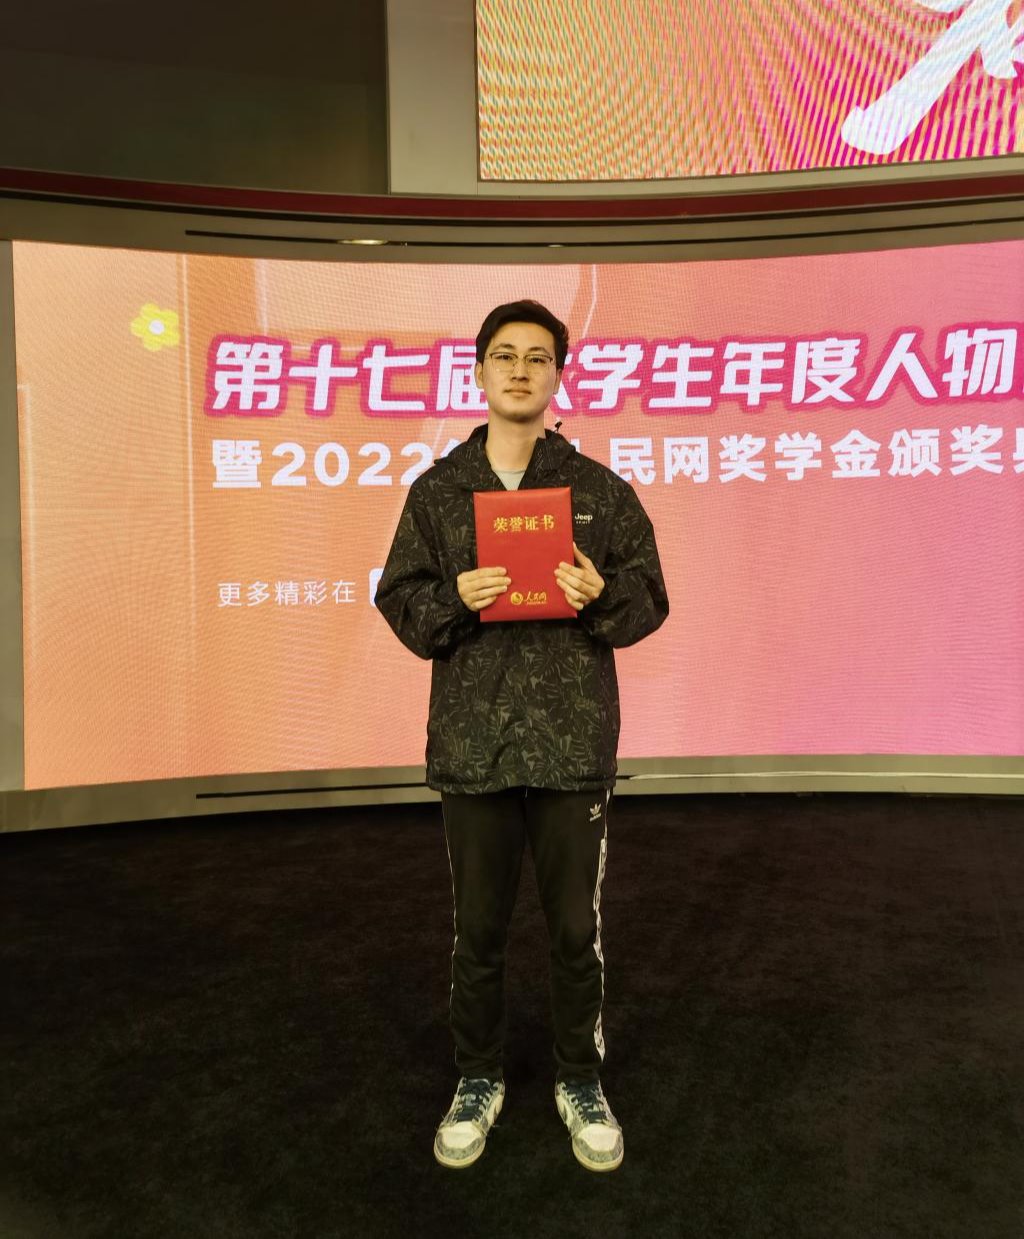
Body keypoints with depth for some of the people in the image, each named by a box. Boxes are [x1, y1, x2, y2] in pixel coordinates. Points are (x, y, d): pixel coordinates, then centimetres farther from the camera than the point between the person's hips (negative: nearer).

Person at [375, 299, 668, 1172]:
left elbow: (649, 600, 3)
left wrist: (602, 596, -18)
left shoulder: (599, 488, 2)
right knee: (478, 927, 14)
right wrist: (454, 598, -16)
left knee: (577, 928, 11)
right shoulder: (438, 489, 5)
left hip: (575, 742, 0)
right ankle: (478, 1079, 36)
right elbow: (401, 602, 4)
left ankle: (581, 1081, 35)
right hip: (472, 741, 1)